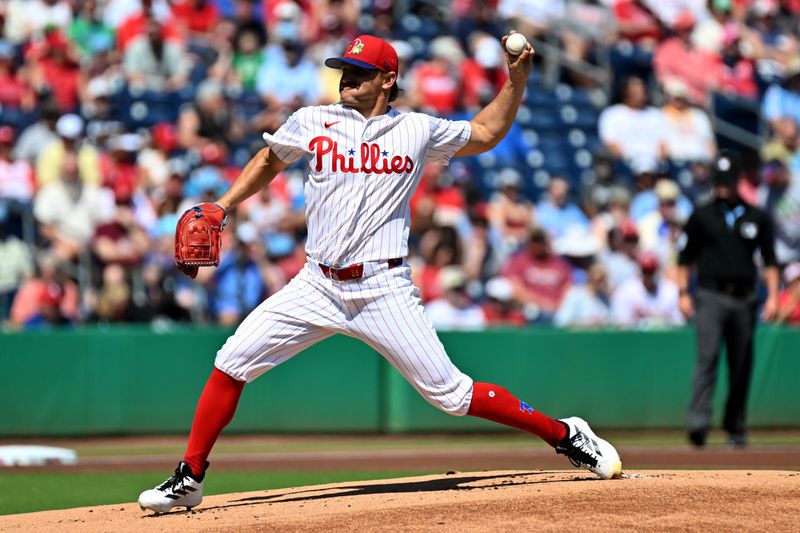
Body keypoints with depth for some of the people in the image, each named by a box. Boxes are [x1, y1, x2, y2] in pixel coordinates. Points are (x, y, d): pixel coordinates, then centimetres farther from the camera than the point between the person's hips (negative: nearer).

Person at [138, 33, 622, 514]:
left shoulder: (418, 130, 4)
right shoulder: (312, 123, 5)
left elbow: (486, 133, 20)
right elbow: (269, 162, 23)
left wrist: (517, 78, 8)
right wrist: (223, 206, 12)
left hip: (384, 289, -2)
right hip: (318, 286, 2)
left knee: (451, 394, -7)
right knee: (232, 363, -7)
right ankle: (189, 480, 4)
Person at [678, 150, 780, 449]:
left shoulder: (757, 218, 11)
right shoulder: (702, 216, 8)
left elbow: (769, 259, 11)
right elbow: (686, 258, 10)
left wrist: (773, 296, 1)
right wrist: (683, 294, 0)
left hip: (745, 298, 2)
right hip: (711, 297, -2)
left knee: (741, 366, 6)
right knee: (707, 357, -17)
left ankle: (736, 427, 15)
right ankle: (699, 423, -27)